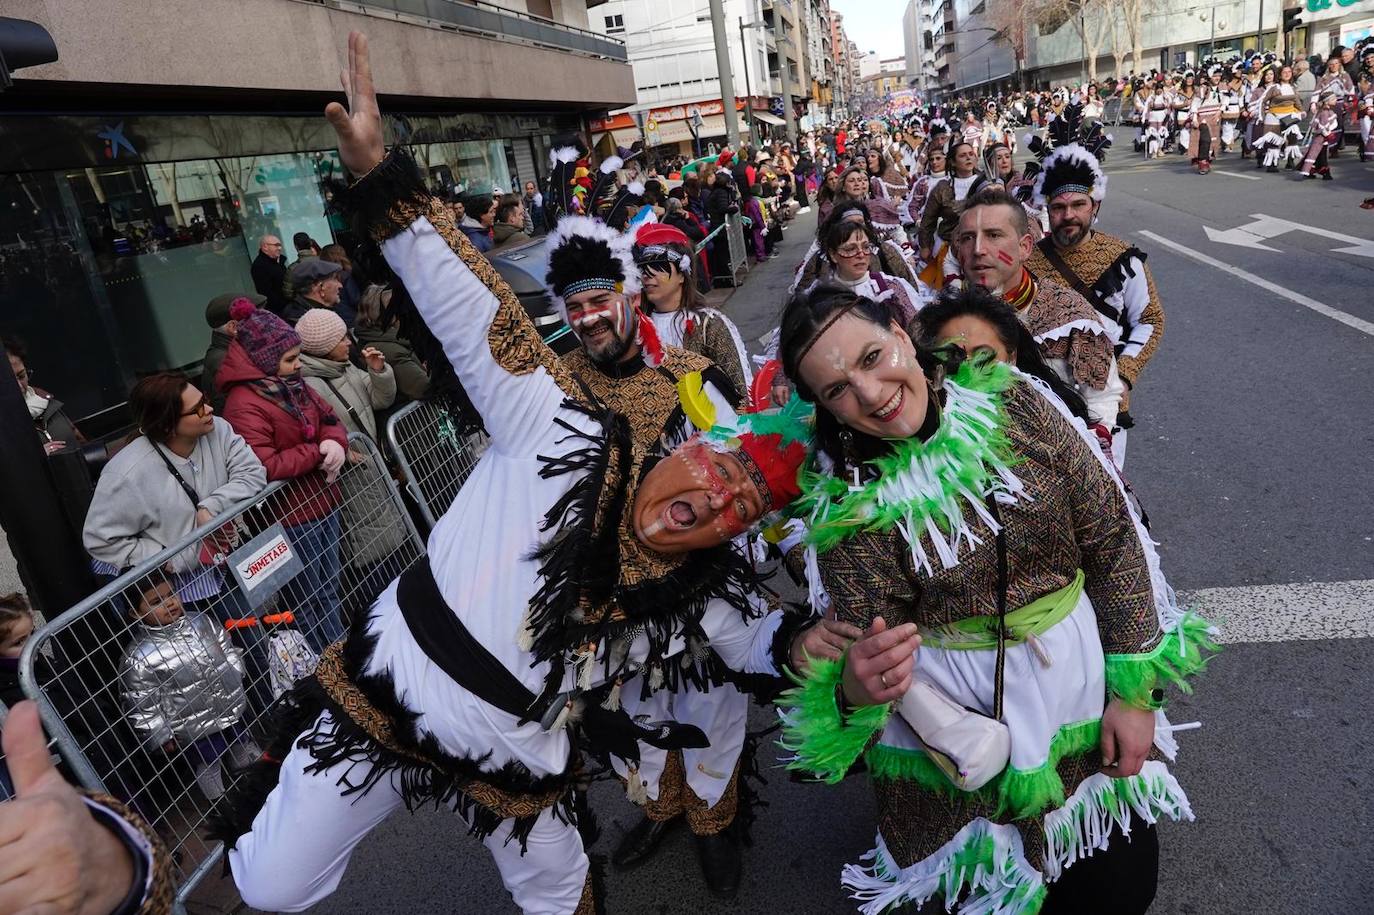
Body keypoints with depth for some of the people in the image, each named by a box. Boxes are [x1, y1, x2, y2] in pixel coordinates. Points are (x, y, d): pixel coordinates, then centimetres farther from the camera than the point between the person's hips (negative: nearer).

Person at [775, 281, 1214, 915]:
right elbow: (864, 660, -13)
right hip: (955, 723, -2)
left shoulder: (1016, 405, -11)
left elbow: (1114, 537, -5)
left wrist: (1135, 691, -6)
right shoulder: (850, 506, -16)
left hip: (1086, 686, 3)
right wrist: (855, 688, -37)